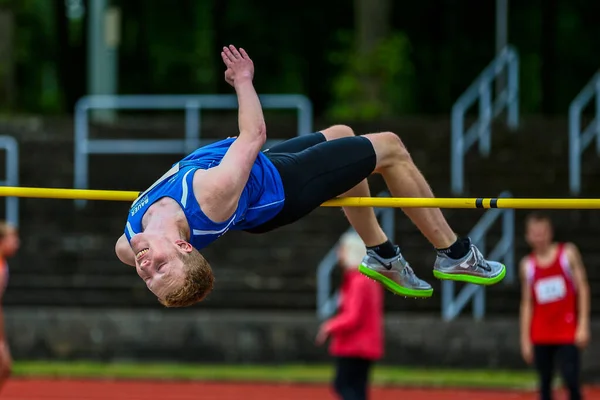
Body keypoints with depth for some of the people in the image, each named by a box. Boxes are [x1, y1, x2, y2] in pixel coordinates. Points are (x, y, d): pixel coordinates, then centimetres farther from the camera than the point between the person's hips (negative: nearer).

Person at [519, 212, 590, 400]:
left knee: (571, 381, -11)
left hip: (568, 334, -3)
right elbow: (527, 303, 11)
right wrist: (525, 338, 6)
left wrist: (583, 325, -8)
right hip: (541, 337, 3)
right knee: (545, 385, 4)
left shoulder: (568, 253, 0)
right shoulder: (527, 265, 7)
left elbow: (582, 288, 0)